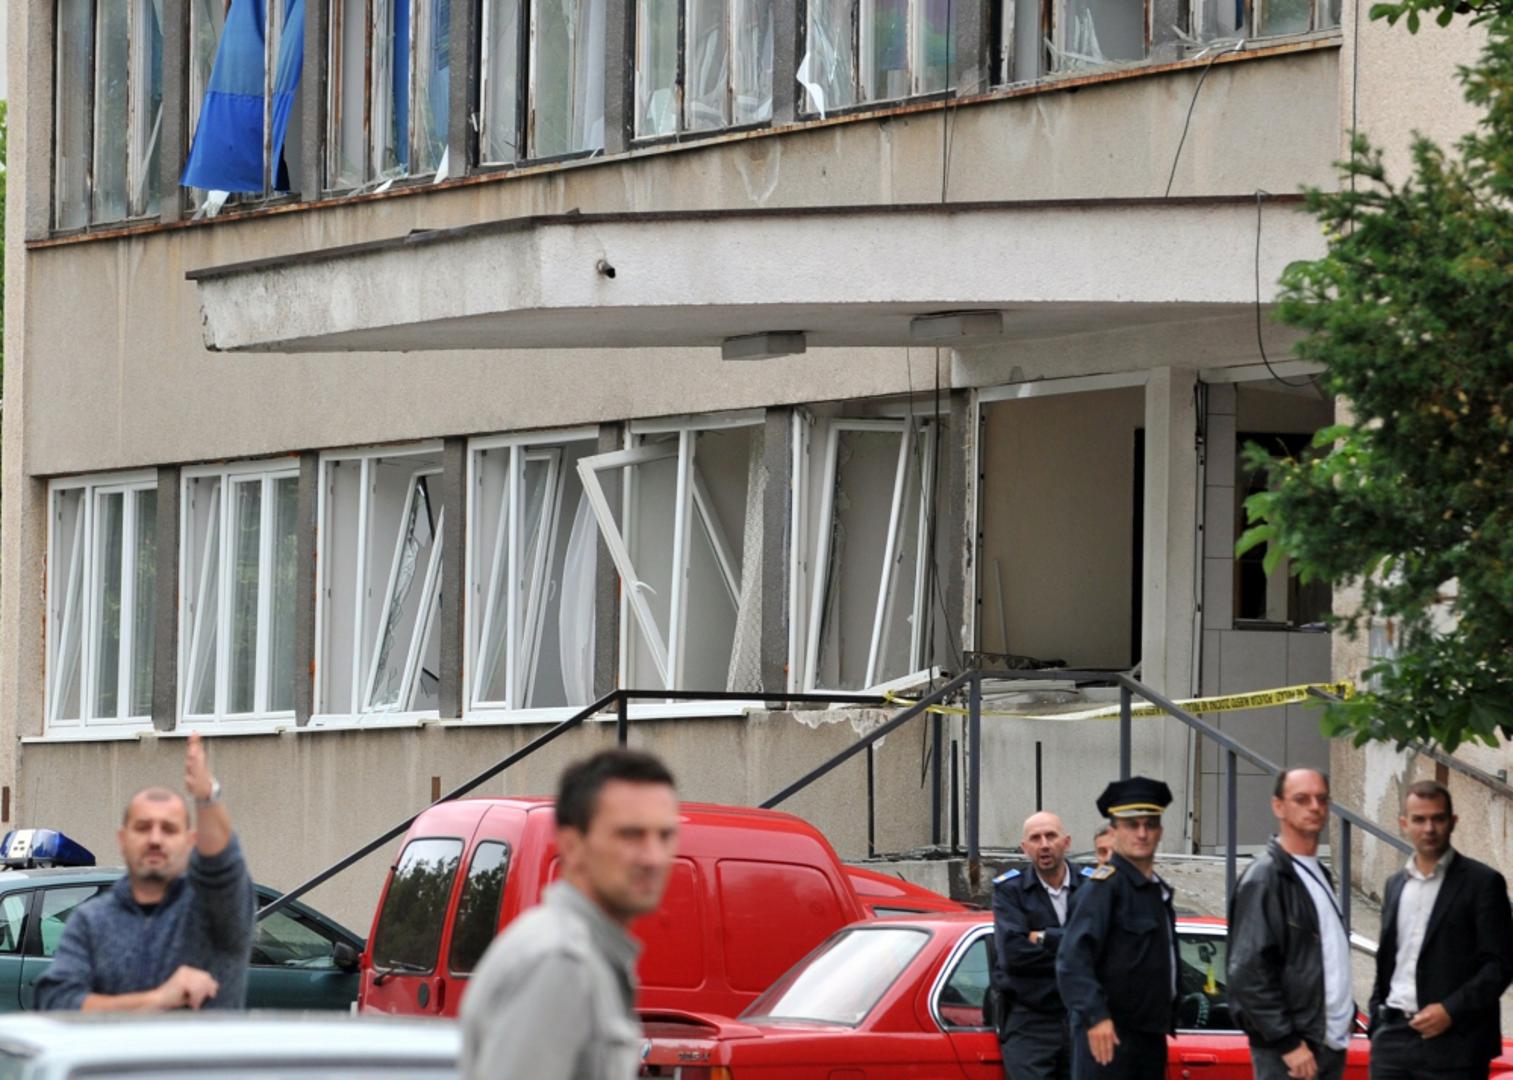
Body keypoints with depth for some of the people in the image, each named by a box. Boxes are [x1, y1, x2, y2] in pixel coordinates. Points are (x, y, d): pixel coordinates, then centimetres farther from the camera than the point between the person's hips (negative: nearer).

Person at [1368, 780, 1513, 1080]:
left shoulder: (1482, 883, -2)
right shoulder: (1396, 885, 17)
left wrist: (1451, 1010, -16)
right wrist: (1376, 1021, 12)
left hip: (1453, 1044, -6)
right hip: (1393, 1040, 6)